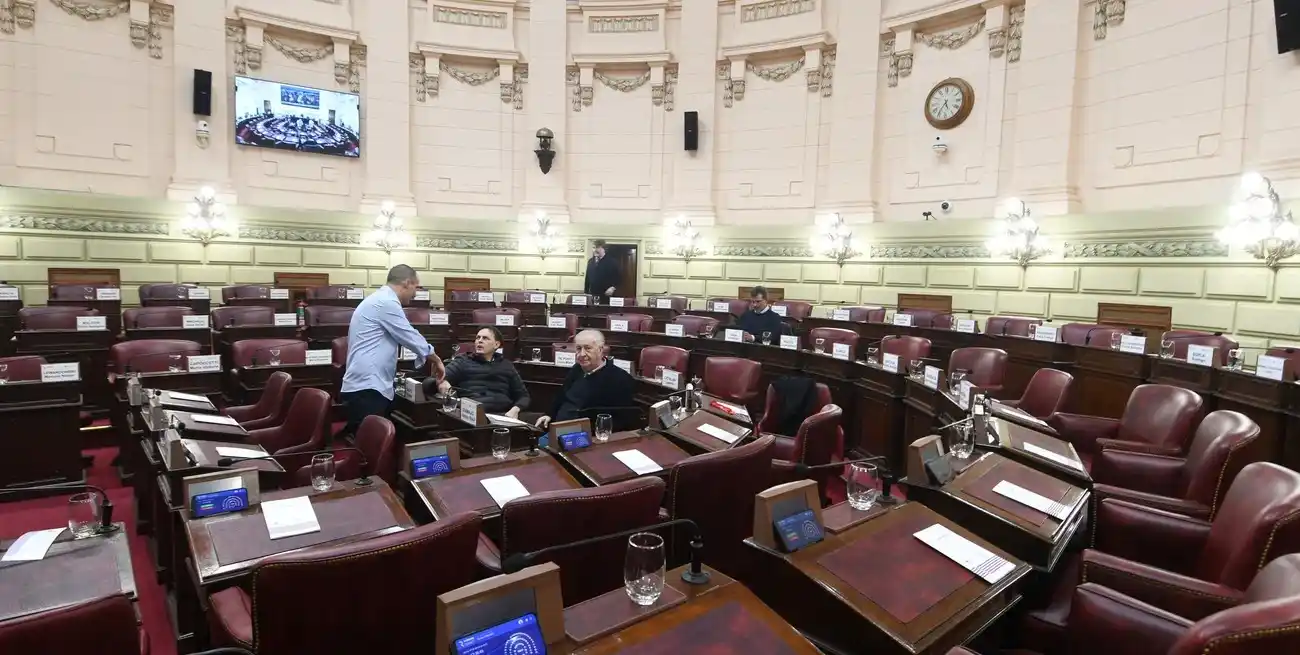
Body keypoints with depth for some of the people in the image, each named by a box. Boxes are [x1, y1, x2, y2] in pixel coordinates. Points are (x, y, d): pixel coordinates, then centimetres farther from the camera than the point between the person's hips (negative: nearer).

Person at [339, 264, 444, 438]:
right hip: (368, 388, -11)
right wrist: (436, 360, 7)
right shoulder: (387, 302, -12)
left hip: (364, 385, 11)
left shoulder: (378, 299, 21)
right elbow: (410, 336, -8)